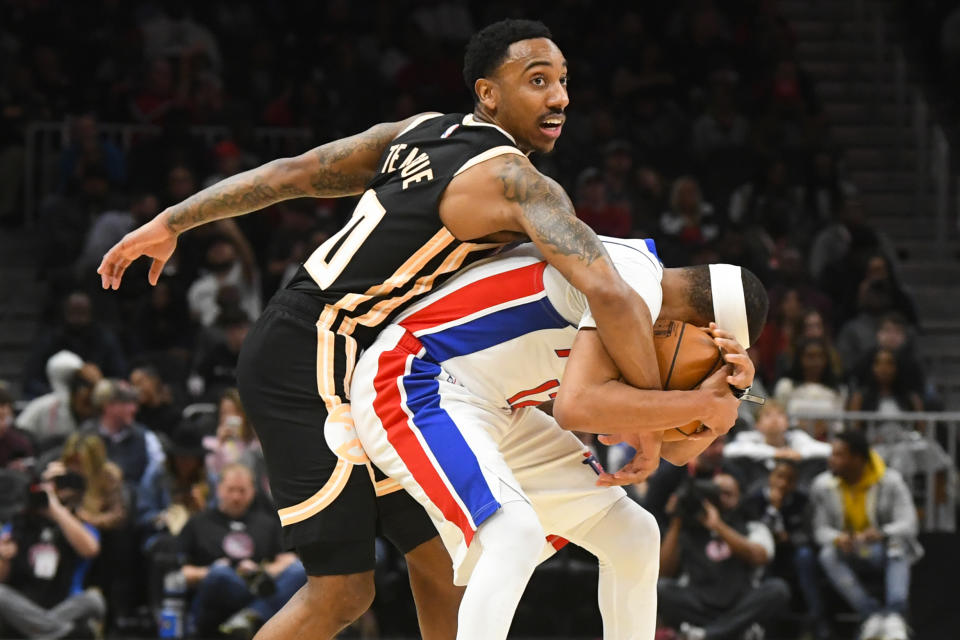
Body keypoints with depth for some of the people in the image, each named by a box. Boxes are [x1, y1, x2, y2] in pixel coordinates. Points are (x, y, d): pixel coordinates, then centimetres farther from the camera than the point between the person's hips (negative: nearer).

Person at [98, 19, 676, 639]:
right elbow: (609, 294, -28)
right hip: (310, 363, -9)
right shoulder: (514, 181, -16)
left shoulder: (423, 131, 9)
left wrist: (173, 221, 14)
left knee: (441, 558, 12)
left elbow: (294, 173, 9)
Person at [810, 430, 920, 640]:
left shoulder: (890, 481, -9)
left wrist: (881, 534, -39)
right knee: (828, 554, -32)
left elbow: (908, 525, -17)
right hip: (851, 559, 2)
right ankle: (872, 614, -41)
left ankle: (895, 614, -51)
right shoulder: (822, 485, -2)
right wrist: (837, 538, -28)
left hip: (884, 553, -2)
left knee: (897, 545, -36)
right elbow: (821, 530, -3)